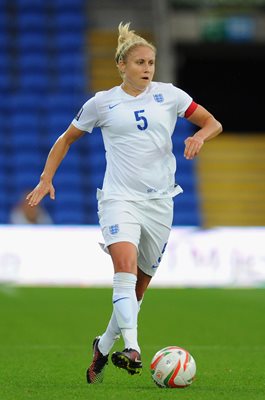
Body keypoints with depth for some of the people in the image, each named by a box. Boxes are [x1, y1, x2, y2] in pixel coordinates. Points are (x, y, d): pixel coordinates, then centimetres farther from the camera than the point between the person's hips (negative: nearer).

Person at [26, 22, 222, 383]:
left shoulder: (168, 95, 6)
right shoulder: (102, 103, 3)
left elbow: (213, 123, 12)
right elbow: (67, 139, 15)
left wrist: (200, 137, -11)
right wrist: (46, 180, 7)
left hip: (159, 201, 3)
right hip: (119, 198, -3)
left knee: (138, 287, 7)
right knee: (125, 268, -27)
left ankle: (103, 347, 27)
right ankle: (131, 349, -38)